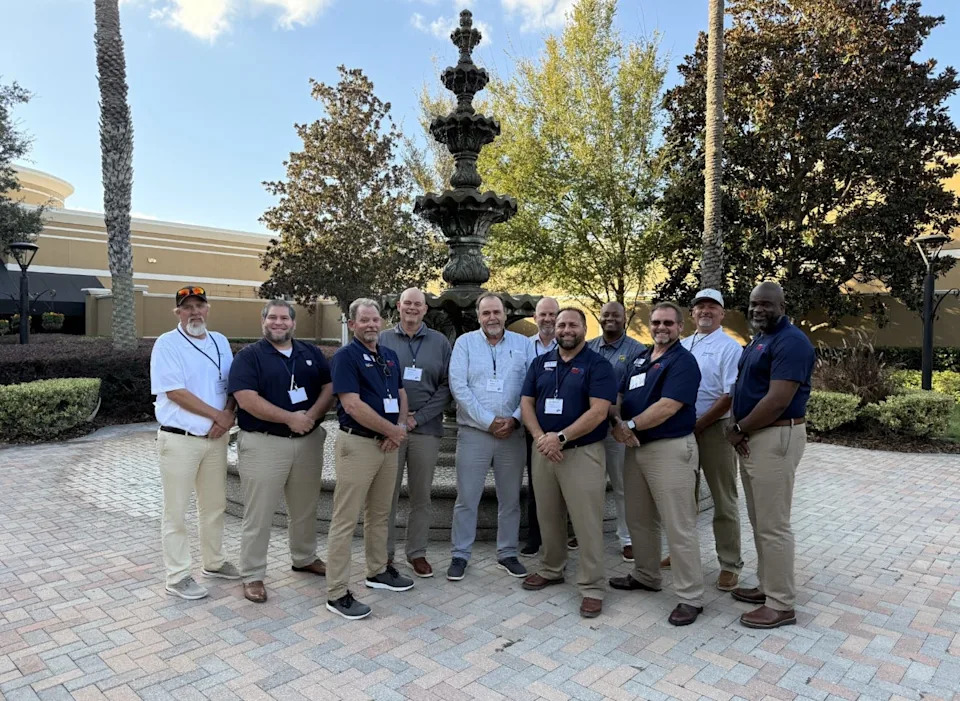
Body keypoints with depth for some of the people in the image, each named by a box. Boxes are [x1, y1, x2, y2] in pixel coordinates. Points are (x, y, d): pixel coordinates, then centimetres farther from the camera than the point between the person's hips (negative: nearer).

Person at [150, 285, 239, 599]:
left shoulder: (220, 342, 10)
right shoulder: (166, 344, -8)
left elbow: (232, 385, 11)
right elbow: (175, 393, -16)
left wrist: (228, 416, -7)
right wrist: (217, 415, -12)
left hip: (216, 438, 6)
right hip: (179, 439, -6)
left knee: (214, 505, 17)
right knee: (176, 512, 4)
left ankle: (214, 562, 33)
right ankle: (177, 577, 16)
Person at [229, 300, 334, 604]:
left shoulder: (312, 353, 10)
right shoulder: (249, 356, -4)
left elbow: (329, 387, 3)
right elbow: (247, 399, -15)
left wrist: (311, 415, -15)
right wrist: (290, 418, -19)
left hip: (308, 441, 5)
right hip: (264, 444, -4)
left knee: (305, 508, 18)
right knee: (259, 514, 1)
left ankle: (305, 558, 37)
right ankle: (252, 575, 15)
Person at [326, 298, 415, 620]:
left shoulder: (390, 356, 12)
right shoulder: (345, 356, -11)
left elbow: (401, 395, 16)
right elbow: (353, 405, -20)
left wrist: (400, 427, -4)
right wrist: (393, 430, -12)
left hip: (388, 444, 8)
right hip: (357, 444, -8)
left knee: (380, 514, 19)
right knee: (346, 519, -2)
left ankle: (378, 571, 35)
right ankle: (337, 593, 6)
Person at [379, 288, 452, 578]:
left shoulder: (439, 342, 6)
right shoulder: (383, 340, 6)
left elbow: (446, 385, 2)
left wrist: (418, 417, -7)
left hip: (426, 428, 1)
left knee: (421, 495, 8)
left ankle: (417, 553, 21)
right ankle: (384, 553, 18)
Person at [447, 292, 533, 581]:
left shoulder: (523, 344, 5)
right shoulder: (465, 342, 0)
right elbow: (458, 386, -9)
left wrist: (514, 419, -12)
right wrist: (488, 421, -12)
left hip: (513, 434, 2)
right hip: (474, 433, -2)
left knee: (510, 498, 12)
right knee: (466, 498, 4)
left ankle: (507, 554, 27)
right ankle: (459, 555, 18)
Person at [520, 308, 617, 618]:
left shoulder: (598, 365, -5)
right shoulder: (540, 363, 10)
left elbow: (598, 412, -15)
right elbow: (526, 403, 5)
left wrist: (561, 437, -20)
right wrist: (540, 437, -12)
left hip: (583, 453, -5)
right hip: (543, 450, 5)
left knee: (587, 522, -1)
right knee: (548, 516, 15)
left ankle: (591, 587, 11)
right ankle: (551, 569, 34)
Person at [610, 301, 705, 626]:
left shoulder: (683, 361, -11)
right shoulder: (640, 359, 15)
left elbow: (667, 407, -21)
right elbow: (620, 397, 13)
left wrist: (631, 426, -12)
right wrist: (617, 424, -7)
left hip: (671, 449, -9)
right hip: (636, 448, 9)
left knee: (679, 527, -3)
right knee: (639, 520, 18)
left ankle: (691, 597, 8)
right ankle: (645, 575, 35)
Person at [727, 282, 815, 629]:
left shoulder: (790, 342, -16)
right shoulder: (759, 339, 15)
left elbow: (777, 401, -24)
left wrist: (739, 430, -11)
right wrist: (740, 430, 0)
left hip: (776, 438, -10)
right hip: (753, 437, 10)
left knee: (773, 525, -2)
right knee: (759, 521, 18)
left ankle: (782, 605, 11)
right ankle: (768, 586, 31)